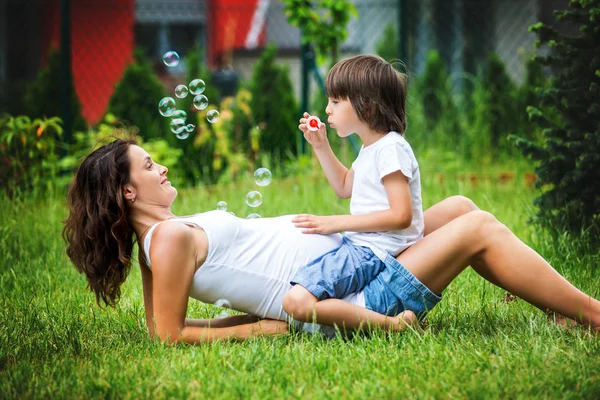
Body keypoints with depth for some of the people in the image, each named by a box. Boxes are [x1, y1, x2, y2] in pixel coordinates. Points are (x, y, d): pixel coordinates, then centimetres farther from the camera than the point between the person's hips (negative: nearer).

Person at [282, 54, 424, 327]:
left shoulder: (391, 149, -15)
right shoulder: (370, 148, 16)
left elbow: (401, 215, -22)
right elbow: (344, 187, 36)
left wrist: (337, 223, -19)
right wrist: (321, 146, 22)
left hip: (374, 253, -11)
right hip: (359, 244, 11)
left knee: (296, 302, -30)